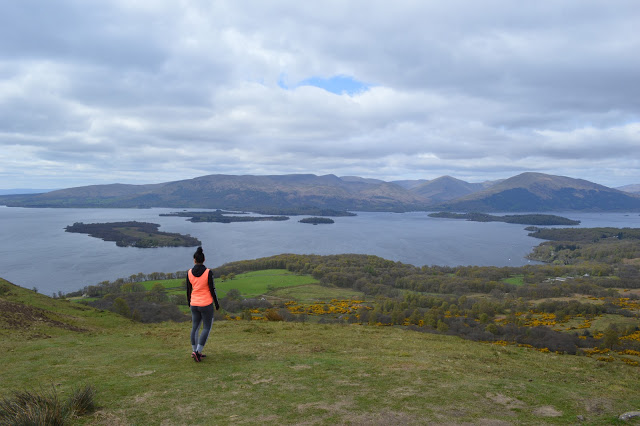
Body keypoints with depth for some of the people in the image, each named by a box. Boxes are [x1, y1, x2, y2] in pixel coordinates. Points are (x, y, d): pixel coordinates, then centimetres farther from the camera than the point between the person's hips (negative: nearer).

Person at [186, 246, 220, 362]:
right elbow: (212, 289, -11)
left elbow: (188, 290, 6)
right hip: (206, 304, -4)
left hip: (194, 304, 4)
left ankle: (195, 351, 20)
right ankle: (198, 352, -5)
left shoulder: (189, 273, -2)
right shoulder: (208, 272, -14)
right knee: (207, 328, 5)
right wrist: (217, 304, 1)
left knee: (195, 327, 15)